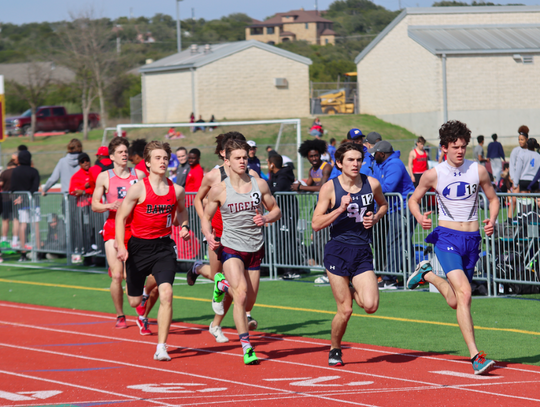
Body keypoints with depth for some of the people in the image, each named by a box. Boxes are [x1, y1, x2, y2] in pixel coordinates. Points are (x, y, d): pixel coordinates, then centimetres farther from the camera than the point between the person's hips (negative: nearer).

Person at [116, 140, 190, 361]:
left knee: (166, 293, -18)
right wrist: (121, 247, -19)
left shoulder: (177, 190, -2)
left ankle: (161, 348, -12)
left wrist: (183, 226, -1)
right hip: (139, 245, -1)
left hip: (163, 247, 1)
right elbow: (121, 218, -7)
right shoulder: (138, 189, -12)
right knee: (134, 301, 9)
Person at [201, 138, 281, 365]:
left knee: (248, 304, 12)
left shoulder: (260, 184, 1)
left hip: (255, 249, 4)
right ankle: (246, 347, -19)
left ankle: (224, 283, 44)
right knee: (241, 294, -23)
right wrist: (209, 236, -14)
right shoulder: (219, 190, -6)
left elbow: (276, 210, 11)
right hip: (231, 248, -4)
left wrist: (266, 219, -11)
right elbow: (207, 217, 6)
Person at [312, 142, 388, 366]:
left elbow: (383, 204, 24)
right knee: (345, 310, -3)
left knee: (371, 305, -13)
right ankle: (334, 350, 22)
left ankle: (352, 291, 22)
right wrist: (341, 209, -18)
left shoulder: (372, 184, 3)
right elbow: (316, 223, -7)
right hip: (338, 251, -3)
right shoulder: (330, 188, -5)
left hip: (362, 252, 3)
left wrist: (375, 217, 3)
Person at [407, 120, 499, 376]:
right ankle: (475, 356, -22)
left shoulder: (478, 170, 1)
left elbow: (493, 198, 14)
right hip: (447, 237, -4)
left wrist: (492, 220, -6)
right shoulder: (433, 174, -4)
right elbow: (413, 199, 8)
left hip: (472, 239, 4)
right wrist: (419, 217, -13)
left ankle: (426, 274, 44)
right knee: (464, 294, -21)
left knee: (455, 301, 13)